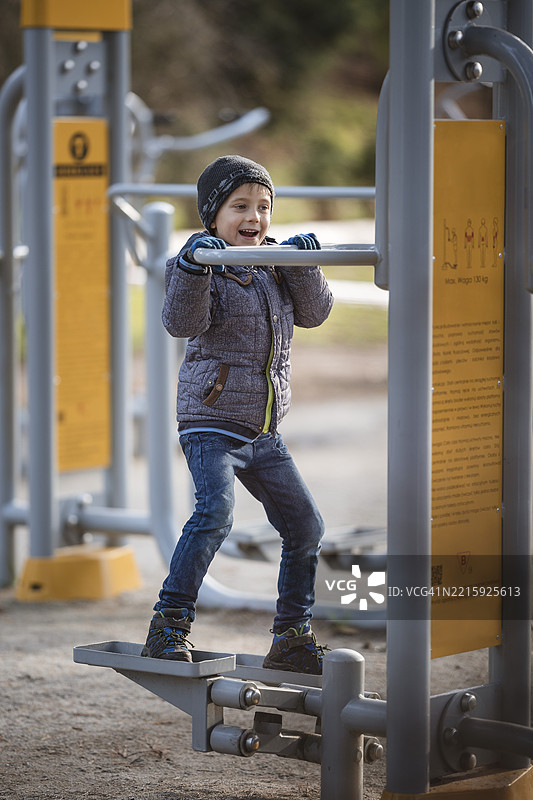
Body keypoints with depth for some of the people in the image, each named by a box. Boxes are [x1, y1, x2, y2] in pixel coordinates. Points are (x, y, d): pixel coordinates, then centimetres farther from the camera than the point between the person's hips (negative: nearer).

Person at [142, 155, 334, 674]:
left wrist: (303, 267, -14)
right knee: (216, 511, -27)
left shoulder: (275, 262, 10)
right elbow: (182, 322, -23)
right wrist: (192, 269, -38)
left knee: (305, 525, 6)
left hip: (263, 432, 7)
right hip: (210, 423, -7)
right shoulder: (203, 264, -7)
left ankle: (292, 640, 18)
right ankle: (169, 626, -19)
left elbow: (313, 314, 2)